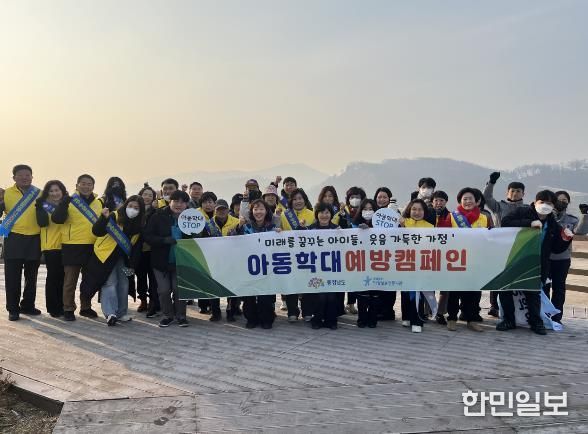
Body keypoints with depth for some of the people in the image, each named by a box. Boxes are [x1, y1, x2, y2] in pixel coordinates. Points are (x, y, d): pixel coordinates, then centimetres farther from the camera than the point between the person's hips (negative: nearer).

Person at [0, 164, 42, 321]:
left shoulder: (40, 194, 7)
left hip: (34, 239, 2)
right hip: (14, 239, -2)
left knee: (31, 276, 11)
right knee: (13, 276, 0)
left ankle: (28, 305, 23)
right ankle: (13, 309, 8)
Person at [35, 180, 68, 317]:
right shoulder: (44, 205, 2)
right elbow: (42, 223, -12)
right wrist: (40, 208, -20)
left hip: (65, 245, 4)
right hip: (50, 245, -4)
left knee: (63, 276, 7)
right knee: (53, 276, -4)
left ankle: (61, 306, 16)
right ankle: (52, 308, 3)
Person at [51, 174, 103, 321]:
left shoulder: (99, 203, 10)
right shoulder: (70, 202, -4)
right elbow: (57, 219, -17)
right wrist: (64, 202, -30)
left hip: (92, 246, 4)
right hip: (72, 246, -4)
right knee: (70, 279, 4)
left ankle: (86, 307, 26)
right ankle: (68, 309, 15)